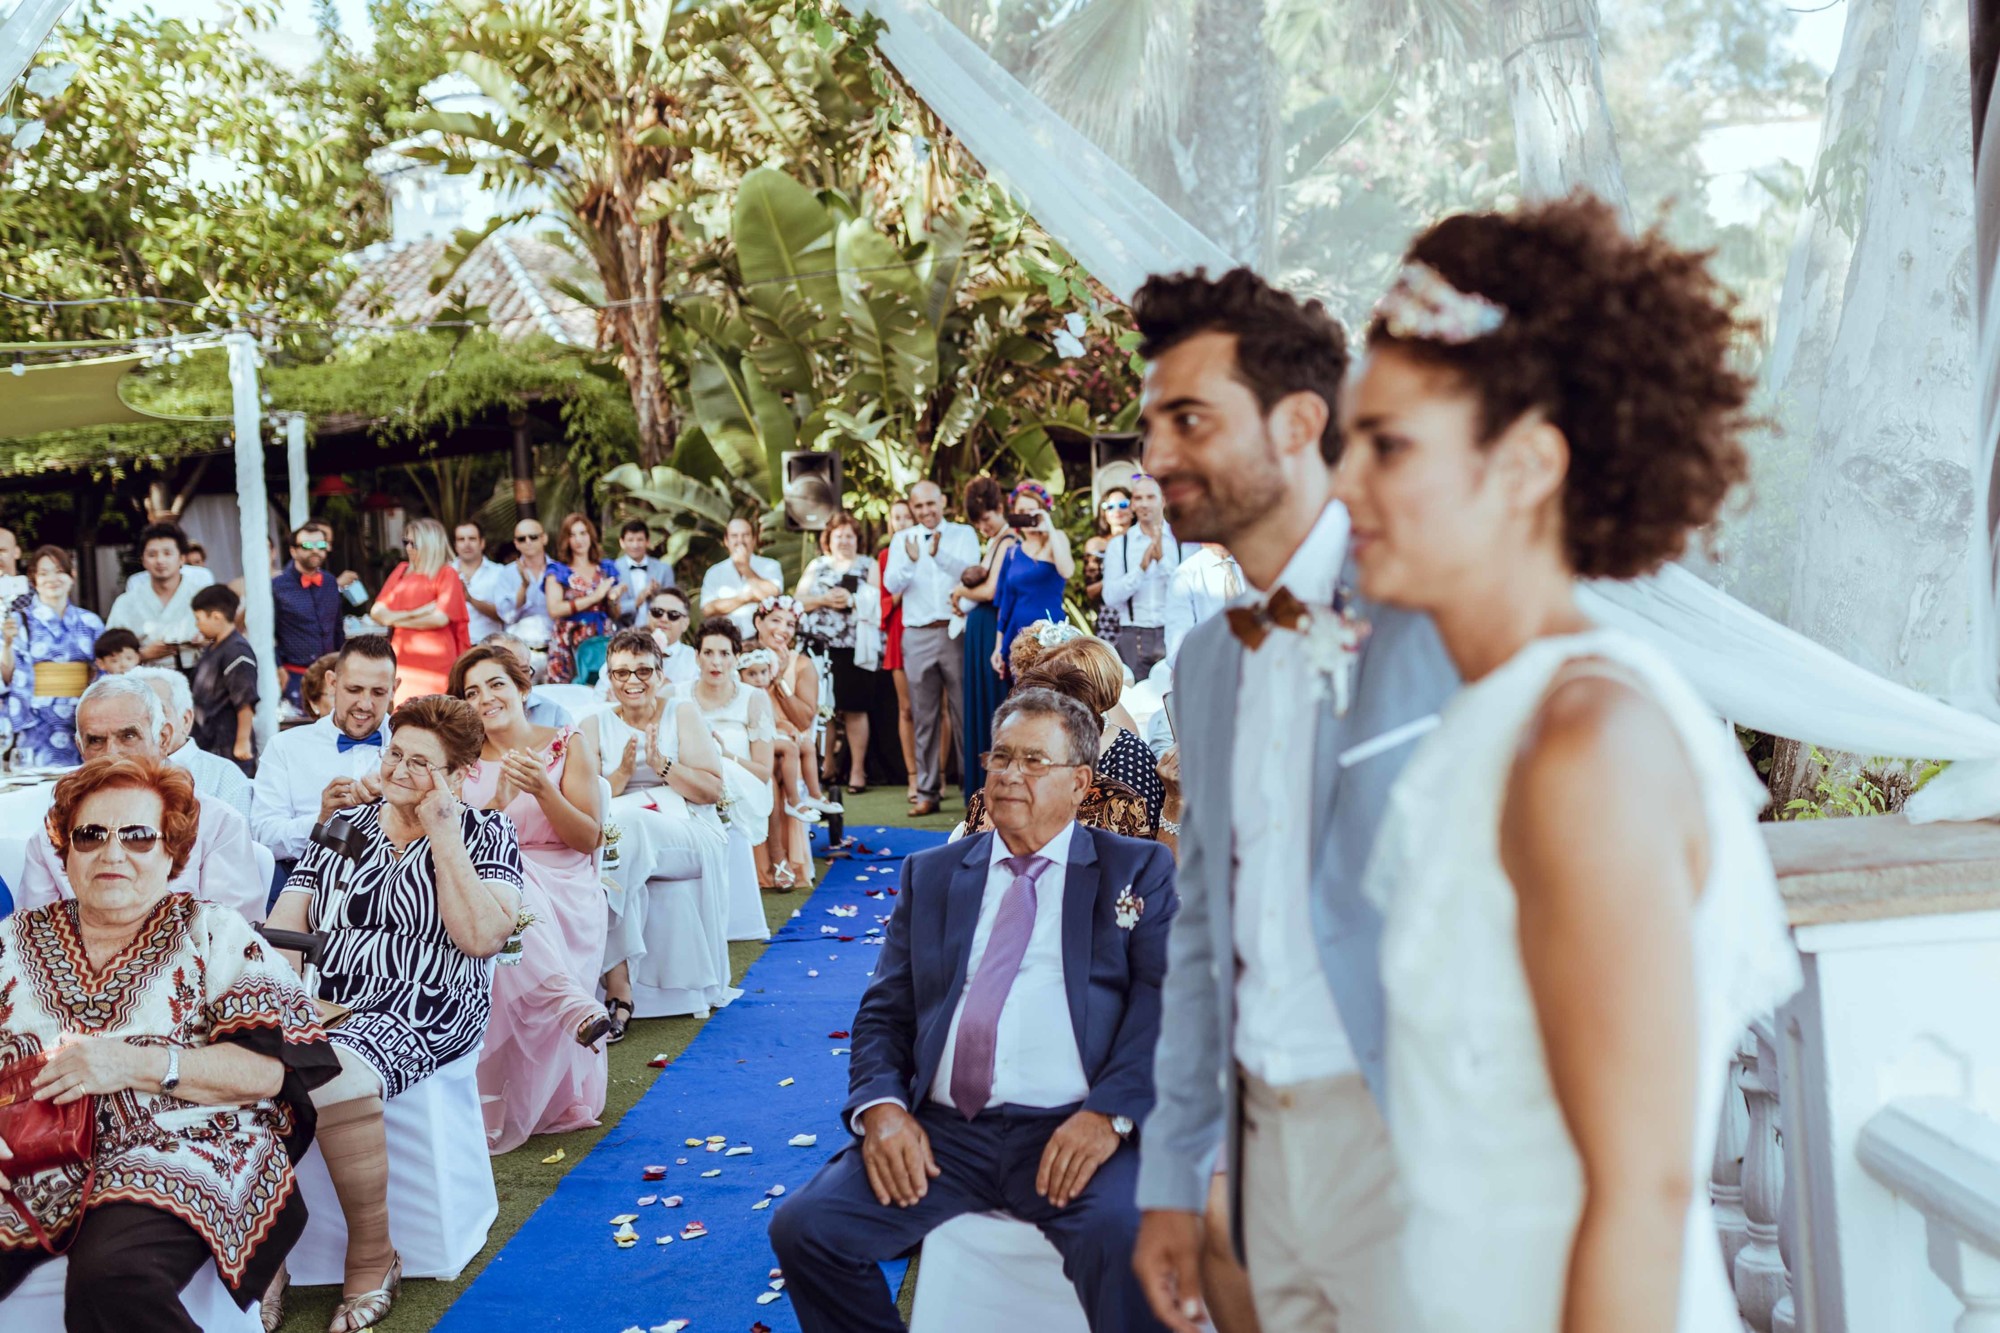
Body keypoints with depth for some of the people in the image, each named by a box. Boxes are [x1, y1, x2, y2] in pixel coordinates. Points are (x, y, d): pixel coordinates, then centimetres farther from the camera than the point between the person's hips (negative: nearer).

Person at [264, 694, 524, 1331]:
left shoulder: (485, 834, 6)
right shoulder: (343, 829, 17)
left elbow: (481, 937, -10)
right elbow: (283, 930, 9)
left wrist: (442, 835, -8)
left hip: (421, 1010, -4)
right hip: (321, 1008, 4)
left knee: (337, 1076, -34)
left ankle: (373, 1267, -13)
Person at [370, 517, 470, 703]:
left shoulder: (447, 574, -2)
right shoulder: (401, 571, 13)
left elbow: (440, 618, -14)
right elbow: (376, 613, 6)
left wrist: (396, 619, -2)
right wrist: (417, 613, -9)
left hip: (435, 664, -5)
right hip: (401, 661, 5)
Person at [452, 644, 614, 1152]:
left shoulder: (570, 746, 2)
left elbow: (589, 839, -3)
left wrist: (543, 790, -18)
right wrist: (498, 802, -17)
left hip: (563, 898, -1)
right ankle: (572, 1003, -41)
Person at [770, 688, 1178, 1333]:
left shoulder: (1139, 870, 11)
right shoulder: (930, 874, 20)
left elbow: (1165, 996, -1)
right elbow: (884, 1010, 16)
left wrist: (1110, 1112, -16)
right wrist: (880, 1105, -4)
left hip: (1069, 1132, -3)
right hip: (941, 1131, 4)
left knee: (1126, 1238, -34)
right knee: (803, 1227, -16)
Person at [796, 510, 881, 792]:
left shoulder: (868, 567, 12)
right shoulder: (816, 566, 18)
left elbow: (876, 603, 1)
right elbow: (799, 600, 8)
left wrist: (852, 600, -13)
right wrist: (824, 600, -8)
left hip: (853, 649, -2)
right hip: (820, 647, 2)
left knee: (854, 709, -3)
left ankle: (857, 769, 3)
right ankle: (827, 767, 13)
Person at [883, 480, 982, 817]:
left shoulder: (964, 534, 6)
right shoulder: (902, 540, 11)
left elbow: (971, 573, -10)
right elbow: (892, 586, -1)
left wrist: (939, 554, -26)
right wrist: (910, 561, -20)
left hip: (957, 632, -2)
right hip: (918, 636, 2)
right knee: (923, 718, 5)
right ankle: (927, 792, 10)